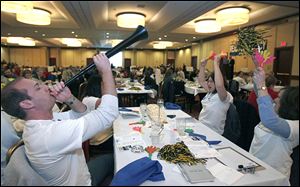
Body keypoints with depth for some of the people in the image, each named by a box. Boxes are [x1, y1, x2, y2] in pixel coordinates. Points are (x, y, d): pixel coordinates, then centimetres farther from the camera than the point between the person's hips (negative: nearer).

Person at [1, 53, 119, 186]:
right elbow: (108, 113, -41)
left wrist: (70, 99, -21)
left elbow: (81, 114, 1)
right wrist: (106, 70, -32)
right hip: (80, 183, -7)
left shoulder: (41, 122, -8)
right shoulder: (49, 134, -38)